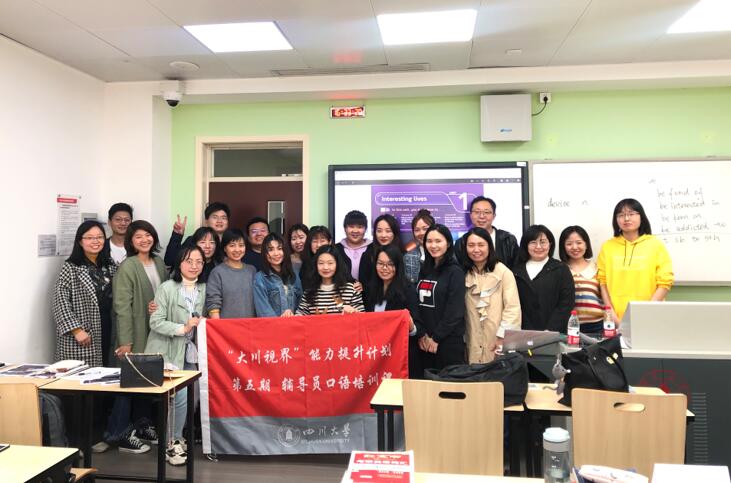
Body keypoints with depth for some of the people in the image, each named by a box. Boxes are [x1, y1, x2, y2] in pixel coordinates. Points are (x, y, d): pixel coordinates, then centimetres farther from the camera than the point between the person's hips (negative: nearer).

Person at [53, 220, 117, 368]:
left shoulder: (110, 265, 12)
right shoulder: (70, 268, -4)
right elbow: (60, 302, -10)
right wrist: (76, 330, -15)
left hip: (106, 333, 5)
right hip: (81, 338, -5)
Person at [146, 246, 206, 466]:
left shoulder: (204, 289, 6)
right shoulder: (167, 288, -9)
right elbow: (155, 322, -13)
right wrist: (183, 328, -21)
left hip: (191, 352, 5)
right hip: (168, 352, -5)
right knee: (180, 396, -13)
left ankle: (175, 436, 27)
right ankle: (171, 443, 7)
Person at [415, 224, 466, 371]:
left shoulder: (455, 272, -6)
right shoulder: (425, 270, 11)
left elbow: (455, 311, -12)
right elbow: (416, 304, 8)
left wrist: (436, 338, -11)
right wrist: (421, 334, -3)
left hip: (448, 340, -5)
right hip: (424, 341, 5)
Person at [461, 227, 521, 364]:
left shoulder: (503, 272, -5)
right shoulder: (464, 273, 9)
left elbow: (512, 308, -10)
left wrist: (503, 337, -15)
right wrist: (461, 337, 3)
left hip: (498, 342, -3)